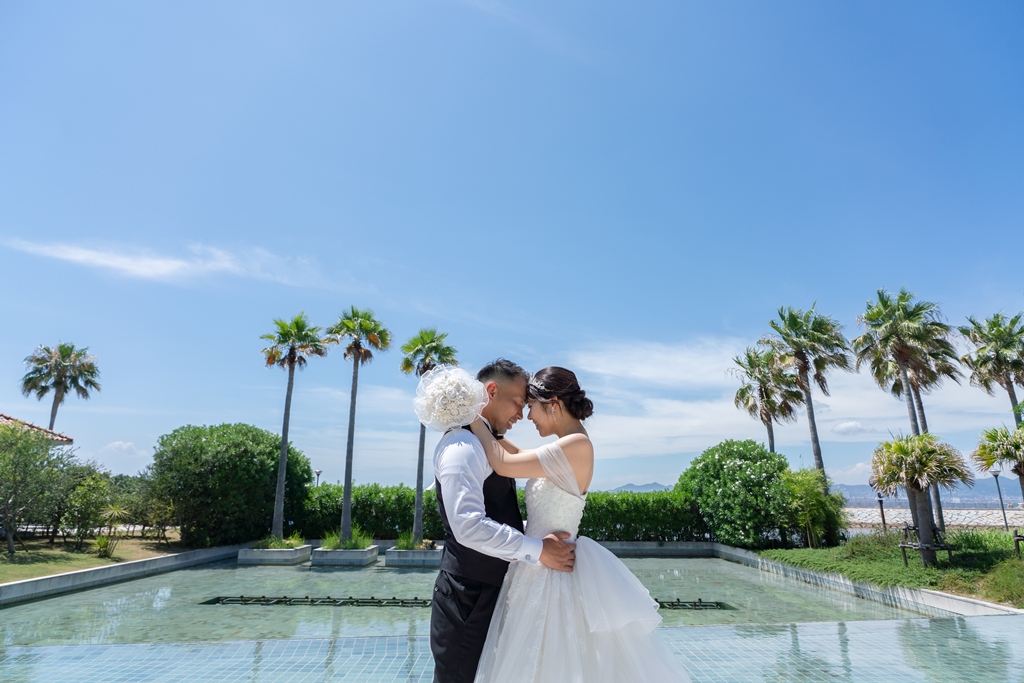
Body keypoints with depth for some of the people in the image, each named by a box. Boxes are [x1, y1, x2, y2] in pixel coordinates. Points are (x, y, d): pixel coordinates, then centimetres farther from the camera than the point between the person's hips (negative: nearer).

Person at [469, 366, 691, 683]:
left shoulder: (577, 445, -21)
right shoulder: (567, 448, 6)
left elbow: (504, 464, -22)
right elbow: (520, 455, 23)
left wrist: (475, 420, -9)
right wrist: (486, 431, 15)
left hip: (552, 574, -9)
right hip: (541, 571, 9)